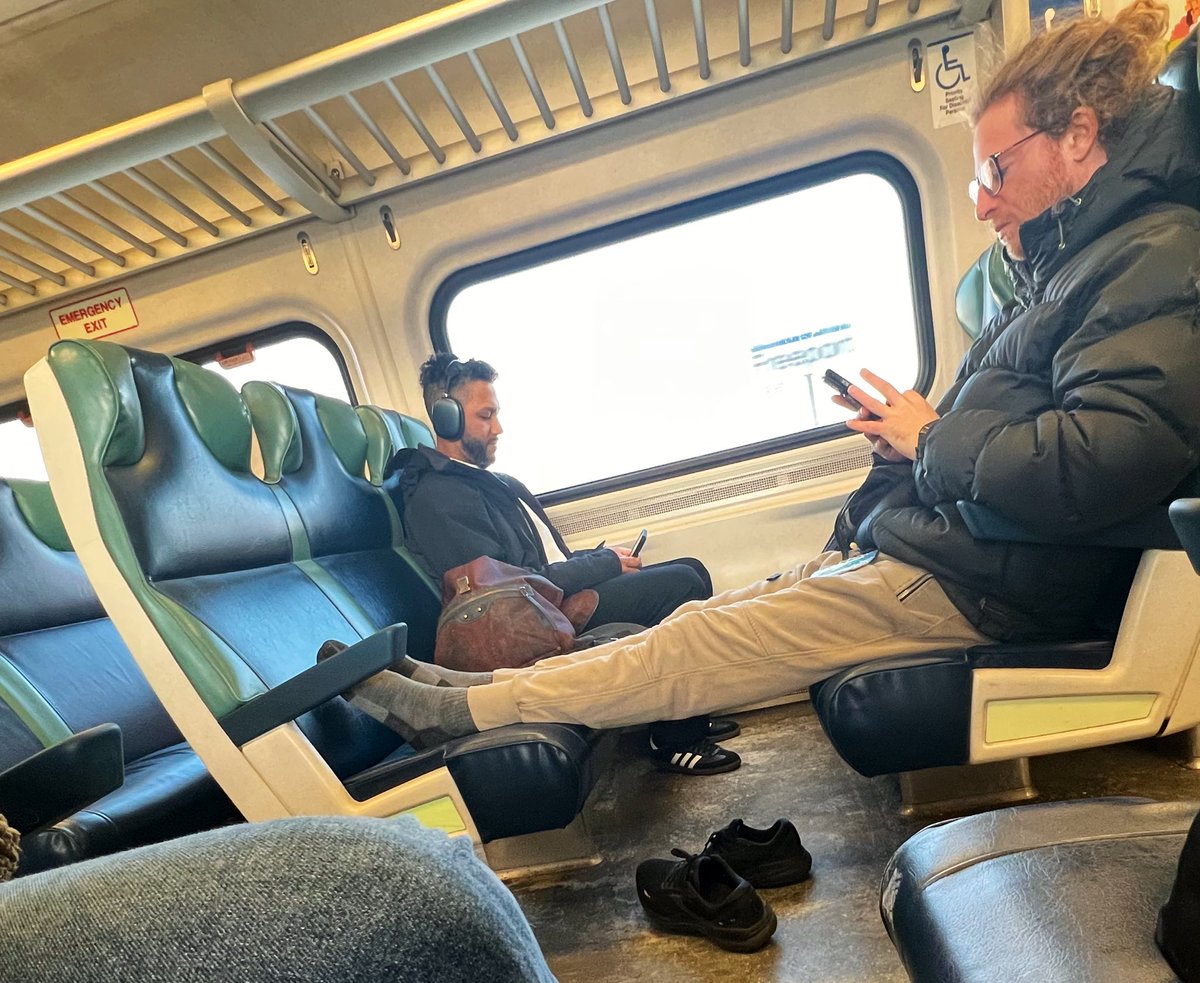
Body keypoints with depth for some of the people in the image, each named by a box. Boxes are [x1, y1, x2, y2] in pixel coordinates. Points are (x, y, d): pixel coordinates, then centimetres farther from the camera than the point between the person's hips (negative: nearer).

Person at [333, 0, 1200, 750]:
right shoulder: (1069, 268, 18)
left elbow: (1103, 461, -29)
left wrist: (933, 437, -14)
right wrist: (911, 427, 2)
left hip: (973, 584, -9)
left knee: (696, 647, -8)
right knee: (704, 621, 4)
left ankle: (460, 709, 5)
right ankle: (470, 693, 13)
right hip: (916, 548, 9)